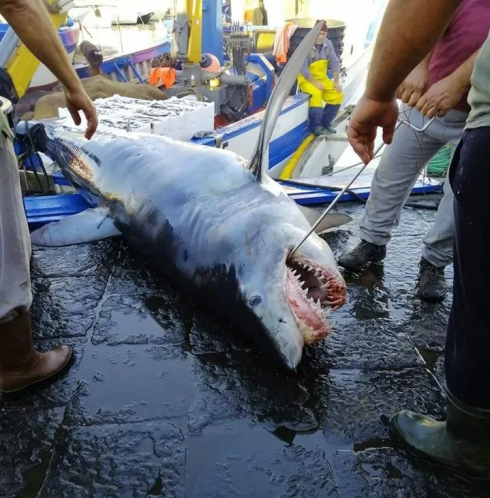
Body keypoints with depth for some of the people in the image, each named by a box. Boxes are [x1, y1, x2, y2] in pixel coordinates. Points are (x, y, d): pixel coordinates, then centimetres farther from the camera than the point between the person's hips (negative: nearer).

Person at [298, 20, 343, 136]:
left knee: (338, 94, -10)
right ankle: (315, 125, -17)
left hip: (322, 78, 6)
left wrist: (336, 82, -6)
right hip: (306, 79, -6)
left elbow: (335, 63, 2)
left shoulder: (328, 44, -2)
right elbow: (303, 68, -23)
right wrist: (315, 83, -25)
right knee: (316, 93, -34)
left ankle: (325, 122, 7)